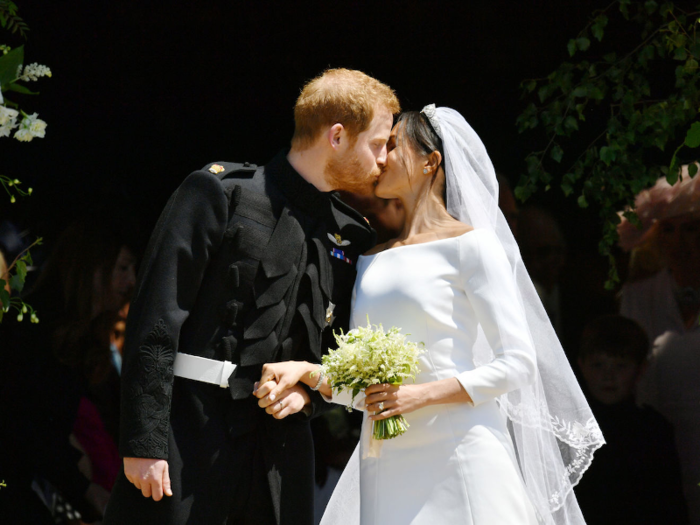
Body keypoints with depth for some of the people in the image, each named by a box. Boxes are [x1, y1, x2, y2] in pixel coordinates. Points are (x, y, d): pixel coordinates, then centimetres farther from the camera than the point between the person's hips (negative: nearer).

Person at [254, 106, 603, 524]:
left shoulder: (469, 244, 0)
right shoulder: (372, 261, 18)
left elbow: (518, 363, -6)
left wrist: (422, 395, -15)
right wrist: (307, 372, -2)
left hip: (458, 457, -5)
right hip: (384, 468, 5)